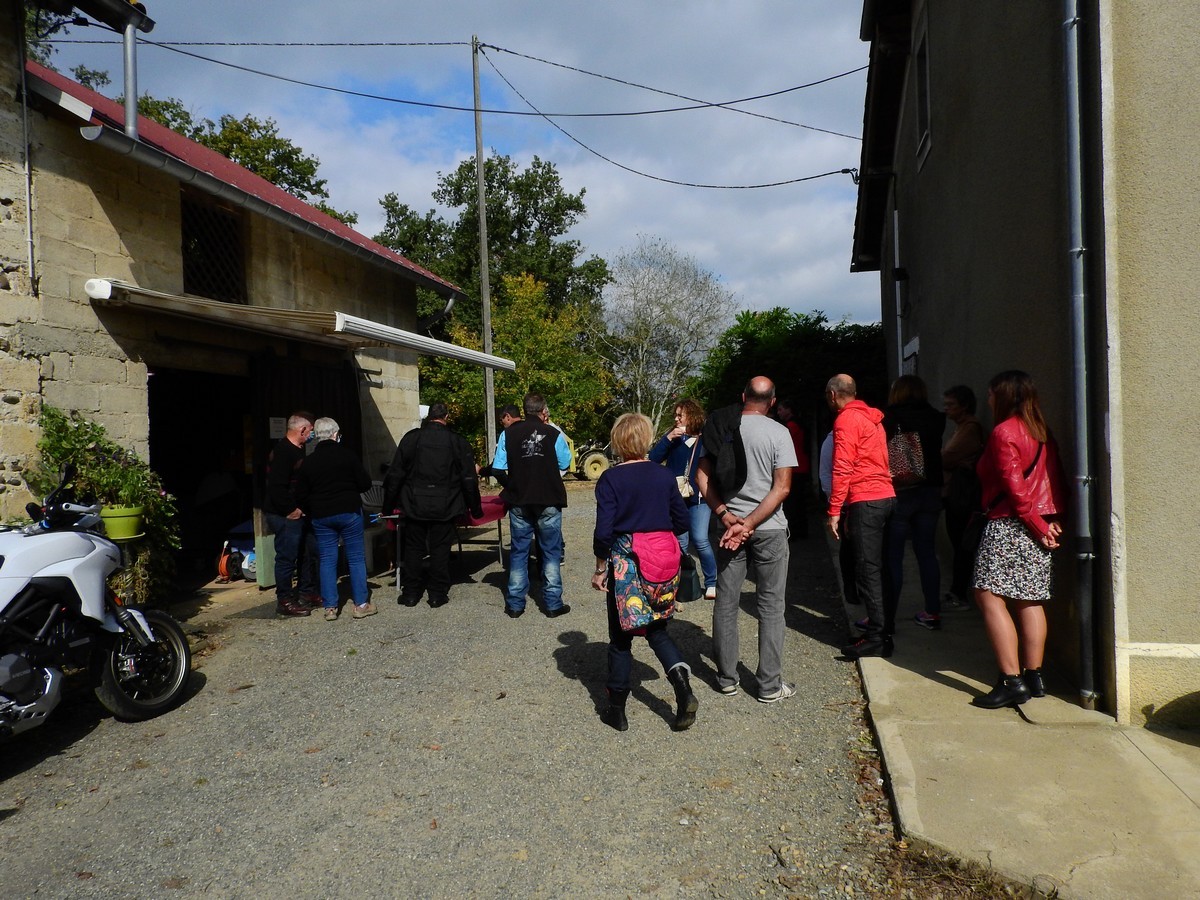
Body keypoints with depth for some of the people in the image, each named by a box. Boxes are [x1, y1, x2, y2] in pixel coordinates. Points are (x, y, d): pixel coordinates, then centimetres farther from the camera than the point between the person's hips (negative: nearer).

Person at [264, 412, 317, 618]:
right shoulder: (282, 452, -18)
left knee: (309, 552, 16)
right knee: (287, 557, -3)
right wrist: (291, 510, -18)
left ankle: (307, 593, 27)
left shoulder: (298, 450, 14)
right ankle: (284, 602, 6)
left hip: (299, 513, 10)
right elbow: (276, 487, -25)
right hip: (285, 515, -10)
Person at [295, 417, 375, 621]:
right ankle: (361, 604, 7)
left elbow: (301, 495, 2)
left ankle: (330, 607, 9)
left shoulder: (308, 462, 0)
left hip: (321, 516, 2)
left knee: (327, 560, 8)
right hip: (349, 512, -2)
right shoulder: (348, 455, -7)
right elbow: (365, 484, -6)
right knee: (356, 558, 5)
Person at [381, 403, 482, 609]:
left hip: (415, 505, 1)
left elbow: (395, 474, 1)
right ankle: (438, 594, 10)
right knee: (440, 549, 7)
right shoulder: (457, 442, -3)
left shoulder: (411, 438, -2)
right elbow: (469, 480, -1)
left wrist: (388, 505, 9)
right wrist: (475, 509, 9)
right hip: (444, 507, 0)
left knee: (413, 549, 11)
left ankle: (410, 593, 16)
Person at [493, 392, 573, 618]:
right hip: (549, 501, -1)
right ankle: (553, 603, 11)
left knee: (518, 551, 11)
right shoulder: (553, 434, -6)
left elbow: (499, 468, -3)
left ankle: (515, 604, 15)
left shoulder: (508, 434, -2)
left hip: (519, 501, 2)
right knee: (551, 551, 9)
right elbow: (564, 464, 3)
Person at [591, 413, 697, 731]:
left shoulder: (610, 479, -10)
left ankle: (616, 709, 19)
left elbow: (603, 532, -13)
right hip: (663, 559, 3)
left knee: (620, 637, 10)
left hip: (625, 563, -3)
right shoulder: (665, 476, 1)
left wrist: (600, 569, -1)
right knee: (657, 629, 18)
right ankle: (681, 684, -4)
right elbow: (682, 523, 6)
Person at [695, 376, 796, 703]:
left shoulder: (719, 428, 1)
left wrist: (725, 515, -8)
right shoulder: (778, 432, -8)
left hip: (726, 525, 3)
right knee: (770, 605, 7)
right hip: (769, 529, -3)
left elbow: (702, 476, -3)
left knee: (726, 603, 12)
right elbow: (782, 487, -13)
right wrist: (750, 524, -14)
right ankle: (769, 685, 11)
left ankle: (726, 679, 20)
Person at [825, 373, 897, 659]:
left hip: (865, 501, -9)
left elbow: (842, 468, -14)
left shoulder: (846, 419, -7)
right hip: (885, 496, 9)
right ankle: (878, 628, 18)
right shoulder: (871, 417, 20)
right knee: (875, 567, 13)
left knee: (867, 569, -7)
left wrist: (834, 511, -12)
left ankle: (877, 638, -7)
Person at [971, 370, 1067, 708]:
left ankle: (1011, 681, -10)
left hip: (1008, 526, -9)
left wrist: (1038, 525, -10)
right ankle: (1033, 677, 17)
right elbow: (1055, 478, 9)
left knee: (989, 596, -7)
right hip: (1039, 526, 9)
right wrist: (1053, 520, 5)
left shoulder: (1003, 432, -11)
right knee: (1030, 601, 12)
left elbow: (1015, 488, -16)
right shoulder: (1042, 431, 13)